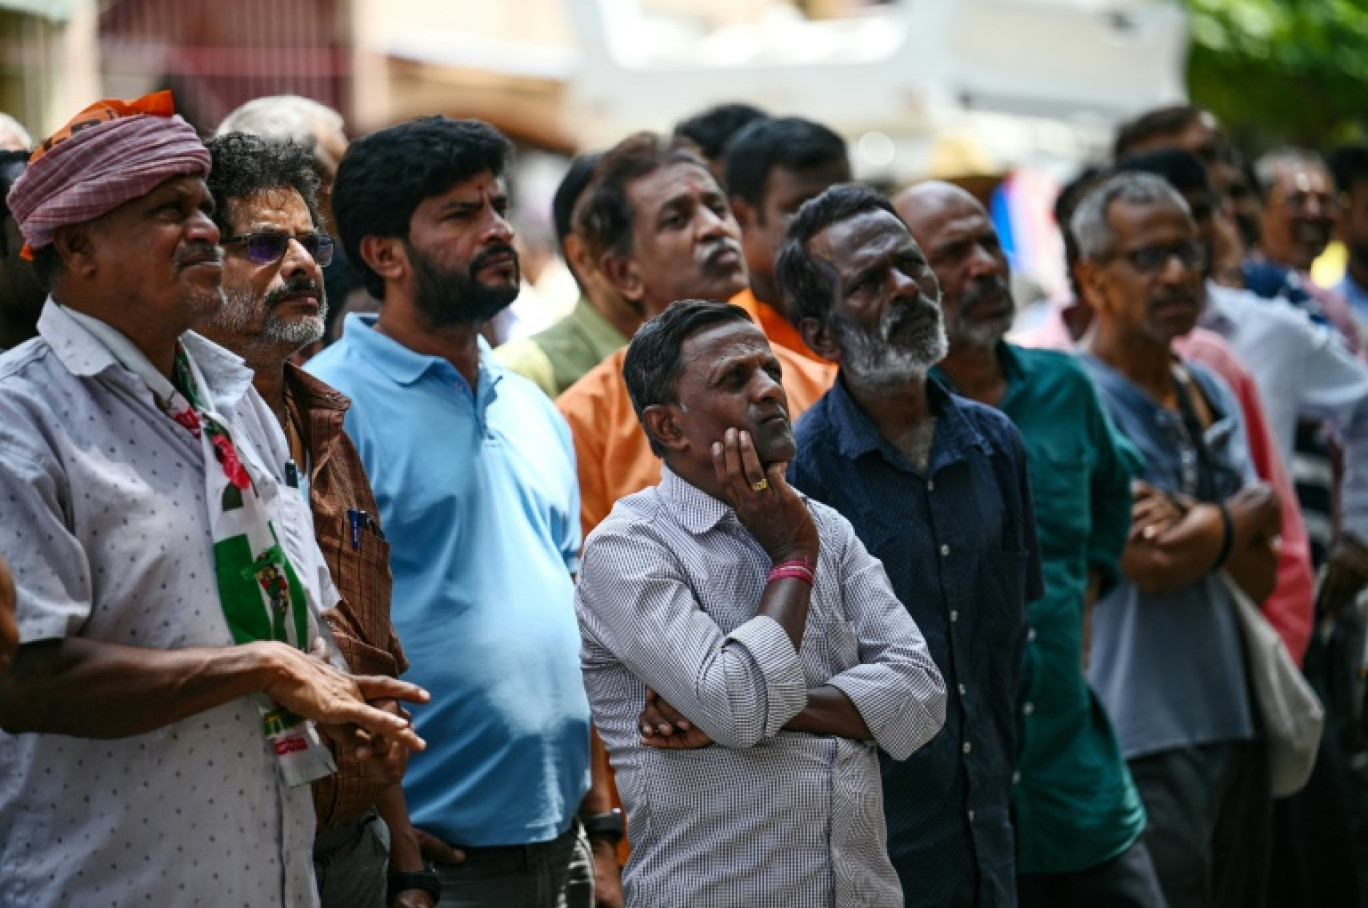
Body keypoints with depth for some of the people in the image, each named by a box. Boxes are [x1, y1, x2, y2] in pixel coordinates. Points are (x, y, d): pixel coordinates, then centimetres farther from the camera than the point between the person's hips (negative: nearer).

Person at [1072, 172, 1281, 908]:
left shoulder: (1212, 397, 14)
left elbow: (1261, 573, 7)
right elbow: (1151, 561, -18)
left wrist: (1202, 524, -12)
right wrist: (1241, 517, -1)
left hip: (1233, 720, 8)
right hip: (1141, 734, -8)